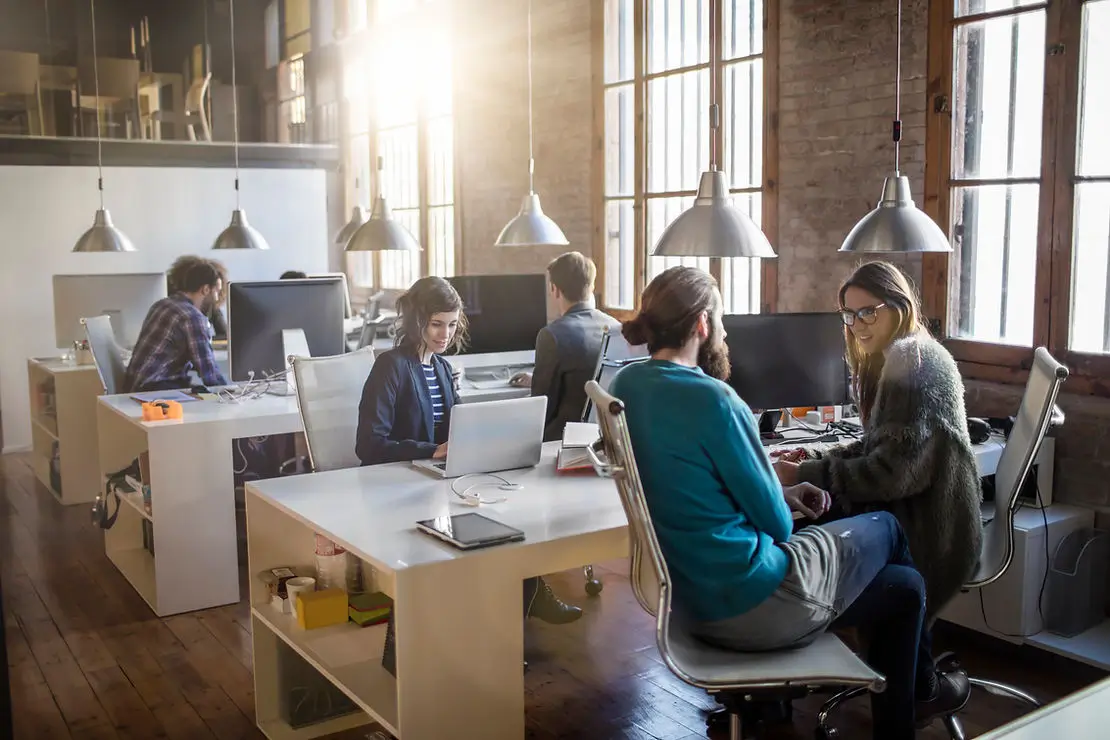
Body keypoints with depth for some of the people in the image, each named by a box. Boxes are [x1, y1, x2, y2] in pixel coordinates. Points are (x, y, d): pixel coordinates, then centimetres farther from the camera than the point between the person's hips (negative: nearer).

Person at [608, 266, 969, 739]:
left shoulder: (626, 385, 0)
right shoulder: (709, 398, -25)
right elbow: (776, 524, -15)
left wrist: (780, 496, 9)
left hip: (690, 593, 8)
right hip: (749, 601, -8)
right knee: (886, 528, 19)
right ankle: (921, 688, 41)